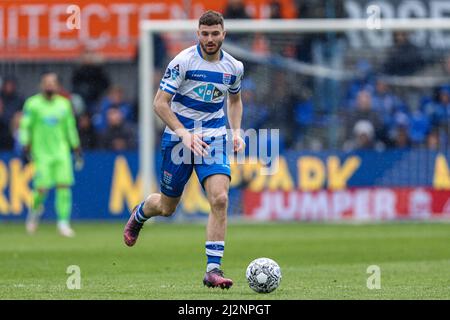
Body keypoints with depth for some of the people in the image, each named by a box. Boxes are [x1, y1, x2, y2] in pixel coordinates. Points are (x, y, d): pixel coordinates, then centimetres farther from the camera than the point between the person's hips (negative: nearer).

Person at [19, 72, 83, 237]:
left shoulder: (64, 104, 10)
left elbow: (70, 128, 18)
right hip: (41, 153, -3)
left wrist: (76, 148, 17)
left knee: (64, 185, -9)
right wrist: (26, 146, -9)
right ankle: (35, 210, 22)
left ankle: (63, 222, -6)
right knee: (42, 187, -9)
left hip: (61, 151, 3)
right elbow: (25, 126, 1)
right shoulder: (33, 104, -1)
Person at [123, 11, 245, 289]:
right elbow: (160, 103, -13)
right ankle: (139, 214, 48)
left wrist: (236, 132, 6)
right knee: (167, 207, 9)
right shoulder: (183, 61, -13)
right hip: (178, 138, -2)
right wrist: (184, 134, -23)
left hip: (214, 141, 2)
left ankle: (213, 270, -16)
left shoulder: (234, 67, 1)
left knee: (220, 199, -19)